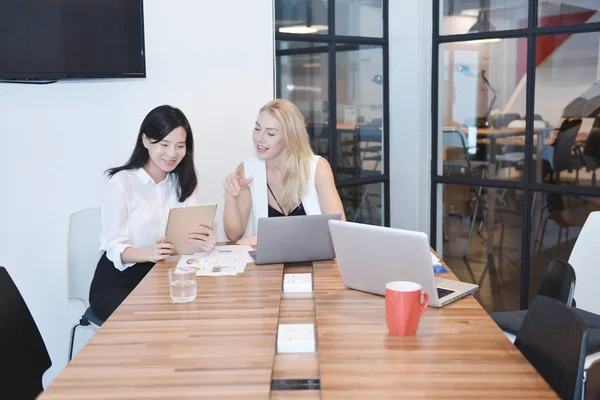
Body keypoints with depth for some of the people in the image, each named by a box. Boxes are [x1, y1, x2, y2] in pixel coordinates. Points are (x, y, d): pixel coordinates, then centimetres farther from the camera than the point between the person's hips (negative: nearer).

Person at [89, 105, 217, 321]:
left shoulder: (183, 182, 3)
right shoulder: (122, 182, -14)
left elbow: (192, 231, -7)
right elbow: (115, 248, -17)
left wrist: (205, 241, -31)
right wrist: (150, 254, -38)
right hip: (117, 282, -5)